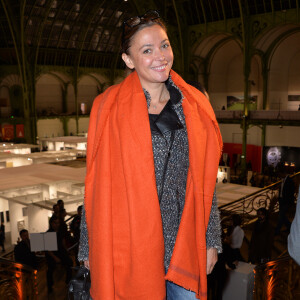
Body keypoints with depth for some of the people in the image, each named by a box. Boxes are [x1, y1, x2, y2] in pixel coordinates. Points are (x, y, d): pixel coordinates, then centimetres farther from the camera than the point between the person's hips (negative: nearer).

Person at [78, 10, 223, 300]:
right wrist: (90, 248, -1)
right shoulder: (109, 108, -6)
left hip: (183, 242, 3)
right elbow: (96, 184, -3)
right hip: (128, 241, -2)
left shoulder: (195, 106, 2)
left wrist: (210, 240, 6)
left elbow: (205, 182, 5)